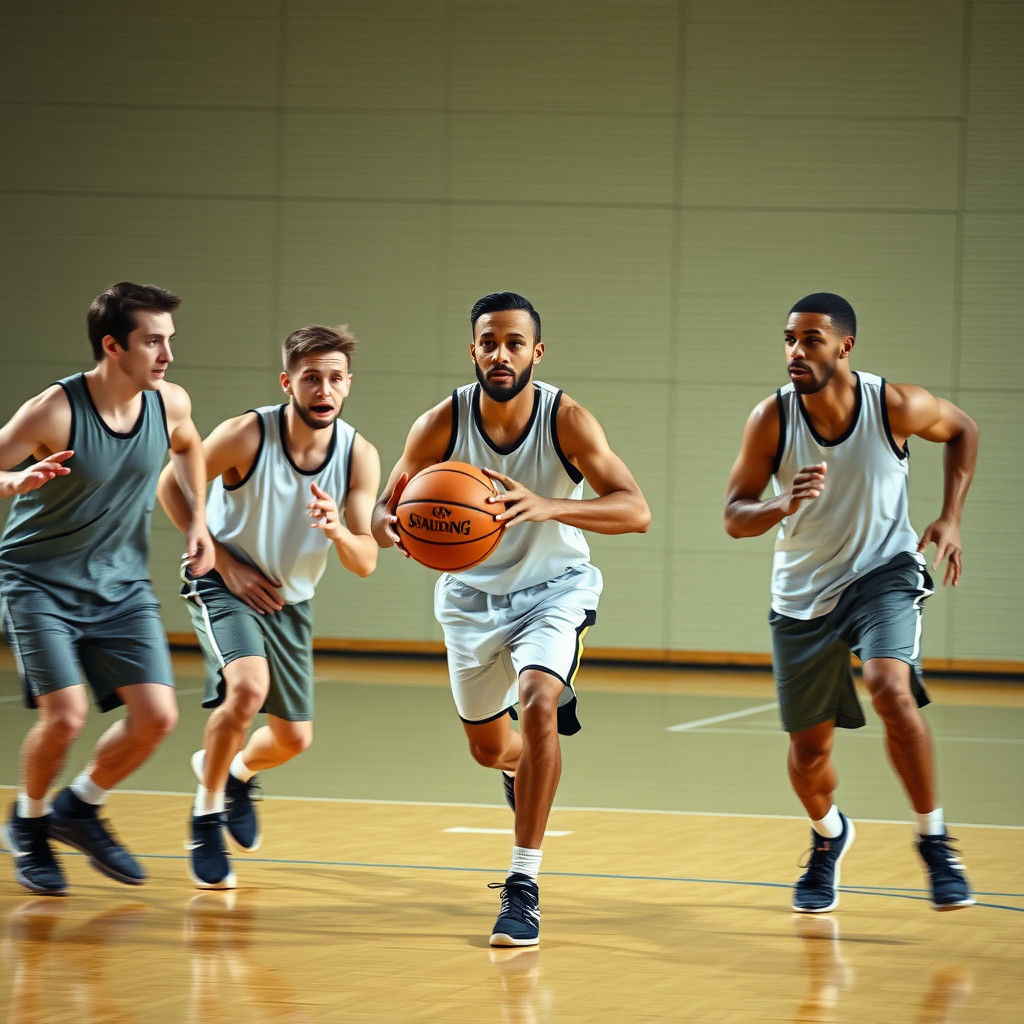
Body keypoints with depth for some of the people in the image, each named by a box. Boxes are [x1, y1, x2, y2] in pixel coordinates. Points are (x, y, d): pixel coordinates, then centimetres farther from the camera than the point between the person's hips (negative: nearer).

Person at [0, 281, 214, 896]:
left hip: (121, 585, 5)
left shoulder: (170, 403, -7)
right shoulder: (54, 412, -23)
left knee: (156, 717, -7)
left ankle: (80, 808, 20)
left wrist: (198, 517, 8)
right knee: (65, 714, -18)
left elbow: (188, 446, 18)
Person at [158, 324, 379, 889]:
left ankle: (237, 771, 46)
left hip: (289, 597, 4)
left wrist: (337, 532, -40)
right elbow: (171, 485, -11)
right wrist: (224, 561, -15)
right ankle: (206, 814, -8)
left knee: (293, 738, 9)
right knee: (248, 686, -31)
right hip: (223, 583, -4)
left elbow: (365, 563, -17)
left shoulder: (359, 455, -17)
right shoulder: (246, 435, -26)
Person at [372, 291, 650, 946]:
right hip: (472, 593, 3)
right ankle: (527, 768, 57)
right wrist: (394, 529, -34)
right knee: (490, 747, 16)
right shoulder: (441, 424, -18)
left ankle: (524, 887, -23)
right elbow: (385, 509, -7)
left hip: (552, 586, -3)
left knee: (537, 703, -29)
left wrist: (548, 506, -48)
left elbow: (636, 511, -31)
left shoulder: (566, 420, -23)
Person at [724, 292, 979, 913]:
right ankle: (829, 836, 42)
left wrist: (950, 519, -4)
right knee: (808, 753, 7)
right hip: (805, 592, 2)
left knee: (891, 689, -29)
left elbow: (962, 429, 4)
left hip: (884, 572, -2)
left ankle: (935, 839, -11)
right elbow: (735, 517, -12)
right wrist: (785, 505, -33)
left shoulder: (896, 406, -18)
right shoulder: (772, 419, -16)